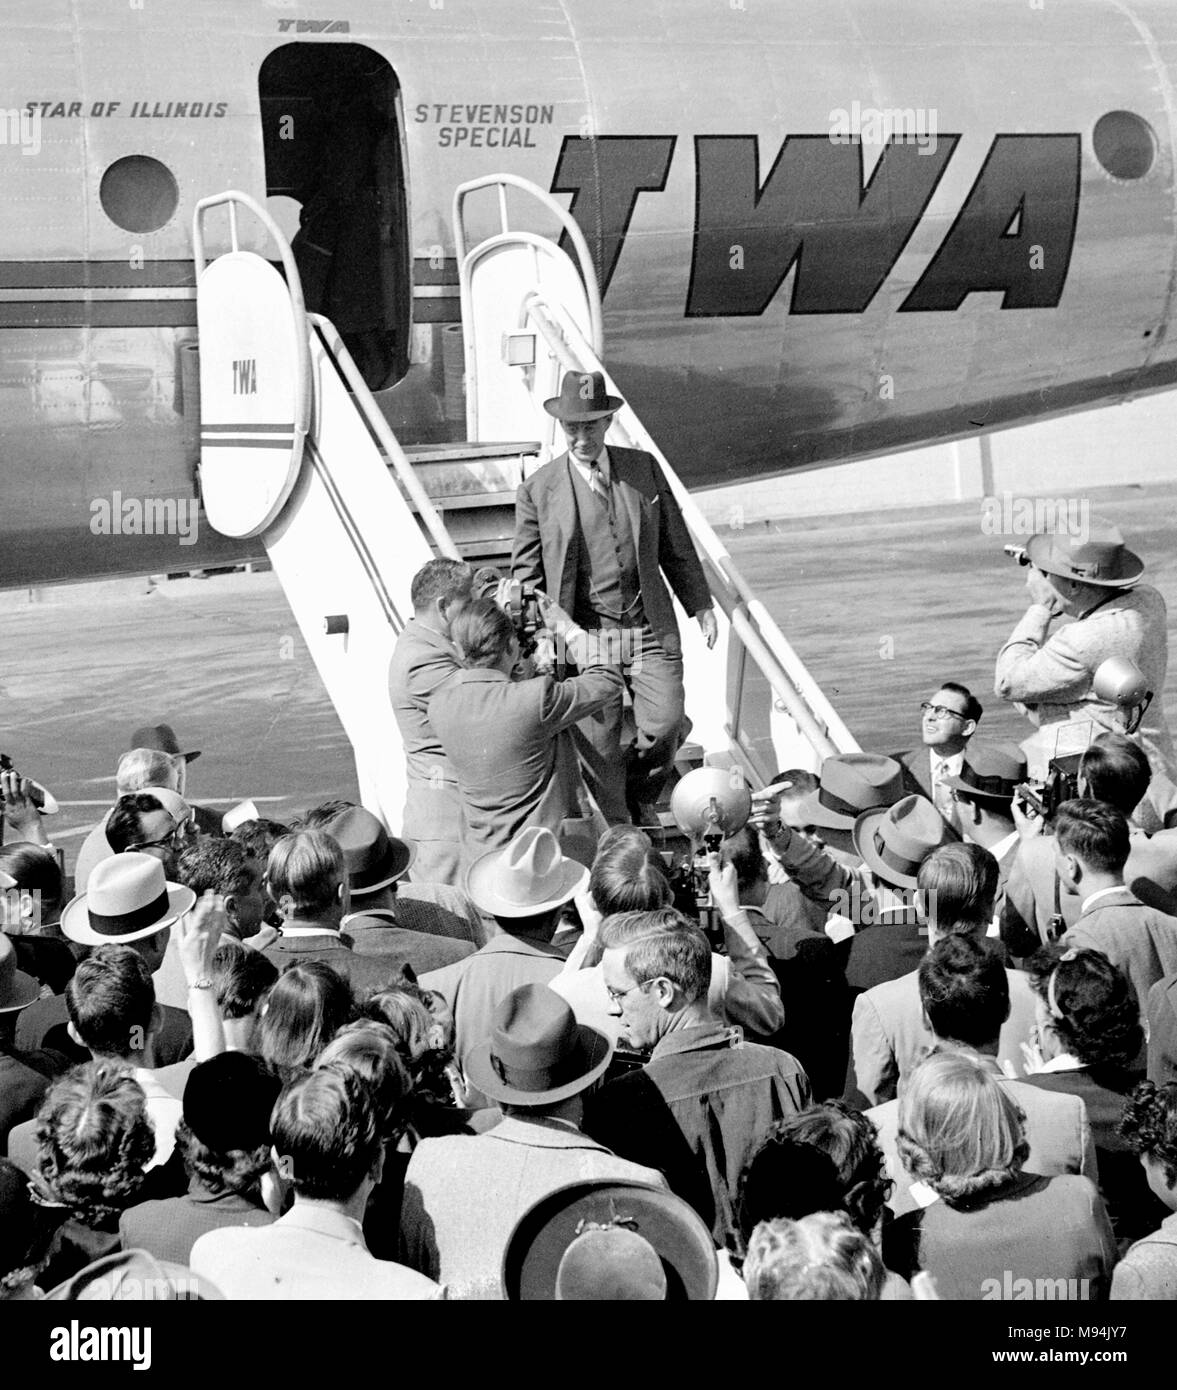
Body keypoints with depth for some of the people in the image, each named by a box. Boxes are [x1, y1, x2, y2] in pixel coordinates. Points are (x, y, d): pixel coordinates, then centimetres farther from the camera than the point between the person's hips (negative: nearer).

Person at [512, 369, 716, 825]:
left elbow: (676, 544, 14)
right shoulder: (538, 489, -1)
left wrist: (701, 606, 14)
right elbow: (526, 573, 6)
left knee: (665, 726, -7)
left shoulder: (643, 468, 6)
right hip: (585, 635, -2)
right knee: (598, 747, -1)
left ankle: (638, 801, 21)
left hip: (651, 631, 2)